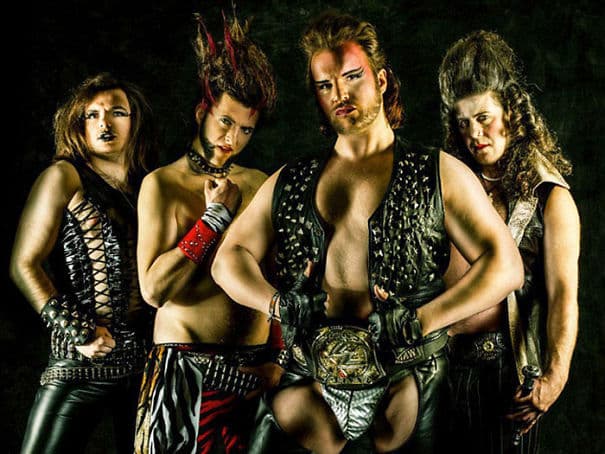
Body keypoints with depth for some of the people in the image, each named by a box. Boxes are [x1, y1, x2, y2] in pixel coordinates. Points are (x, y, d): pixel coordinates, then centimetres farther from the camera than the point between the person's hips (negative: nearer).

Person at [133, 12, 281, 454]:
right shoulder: (162, 184, -2)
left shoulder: (261, 186, 8)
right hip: (186, 371, -3)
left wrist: (279, 353, 2)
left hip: (254, 370, 3)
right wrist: (215, 216, -10)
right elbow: (154, 289, -13)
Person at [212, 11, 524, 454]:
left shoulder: (437, 174, 7)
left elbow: (505, 265, -1)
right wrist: (279, 303, -6)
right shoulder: (289, 182, 17)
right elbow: (231, 256, 14)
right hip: (309, 382, 2)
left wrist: (418, 321, -11)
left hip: (402, 381, -2)